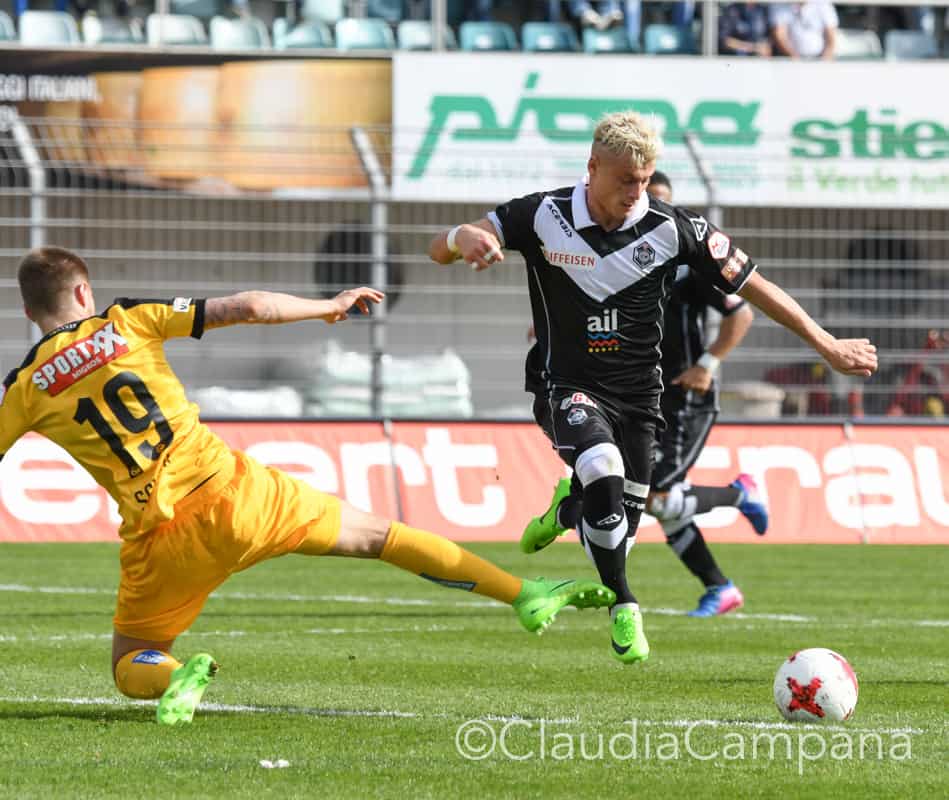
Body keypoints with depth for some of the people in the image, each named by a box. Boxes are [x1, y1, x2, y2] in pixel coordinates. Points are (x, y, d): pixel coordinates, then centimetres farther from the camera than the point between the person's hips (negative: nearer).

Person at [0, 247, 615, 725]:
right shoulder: (127, 321, 4)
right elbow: (246, 308, 1)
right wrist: (330, 307, 14)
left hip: (159, 536, -1)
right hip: (228, 489, 1)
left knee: (129, 667, 17)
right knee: (376, 534, 16)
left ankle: (177, 677, -20)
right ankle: (524, 594, 13)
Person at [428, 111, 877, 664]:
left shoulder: (672, 229, -9)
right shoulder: (543, 217, -11)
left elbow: (752, 285, -1)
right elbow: (440, 250, -9)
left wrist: (829, 347, -2)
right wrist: (466, 239, -35)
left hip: (638, 392, 3)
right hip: (570, 385, -3)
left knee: (626, 516, 5)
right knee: (606, 479, -29)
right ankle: (623, 607, -10)